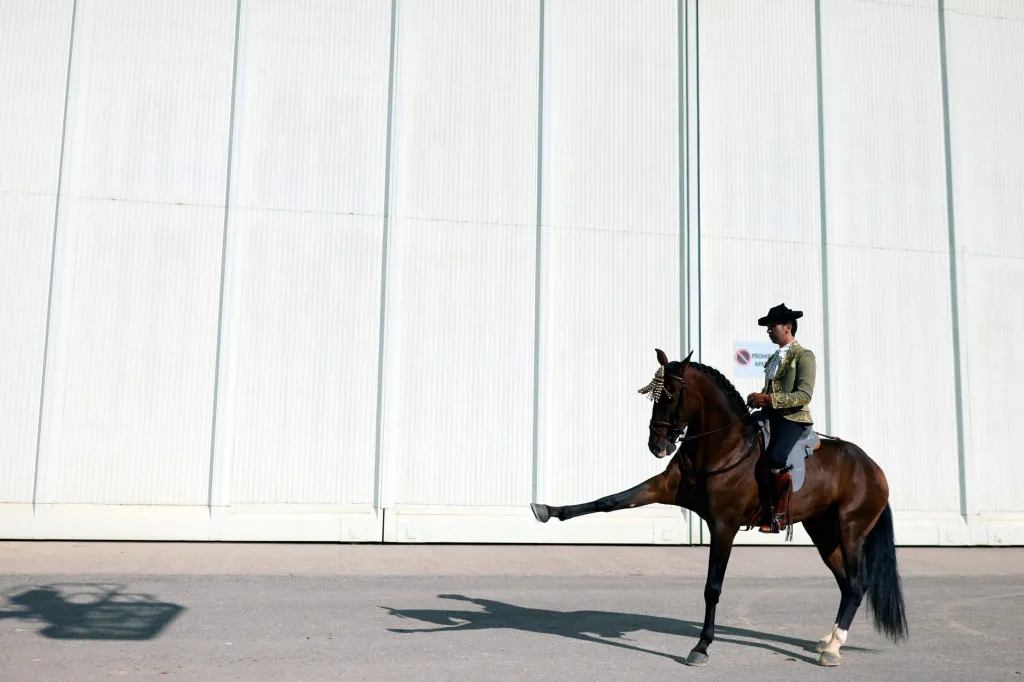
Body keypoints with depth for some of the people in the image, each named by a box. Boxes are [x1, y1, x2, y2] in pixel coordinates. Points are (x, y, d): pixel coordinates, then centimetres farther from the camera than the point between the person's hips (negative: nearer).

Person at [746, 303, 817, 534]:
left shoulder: (804, 356, -4)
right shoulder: (774, 359, 20)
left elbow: (804, 395, -14)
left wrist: (769, 399, -21)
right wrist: (758, 399, 4)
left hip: (793, 418, -9)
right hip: (771, 416, 9)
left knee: (775, 458, -29)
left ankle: (778, 515, -17)